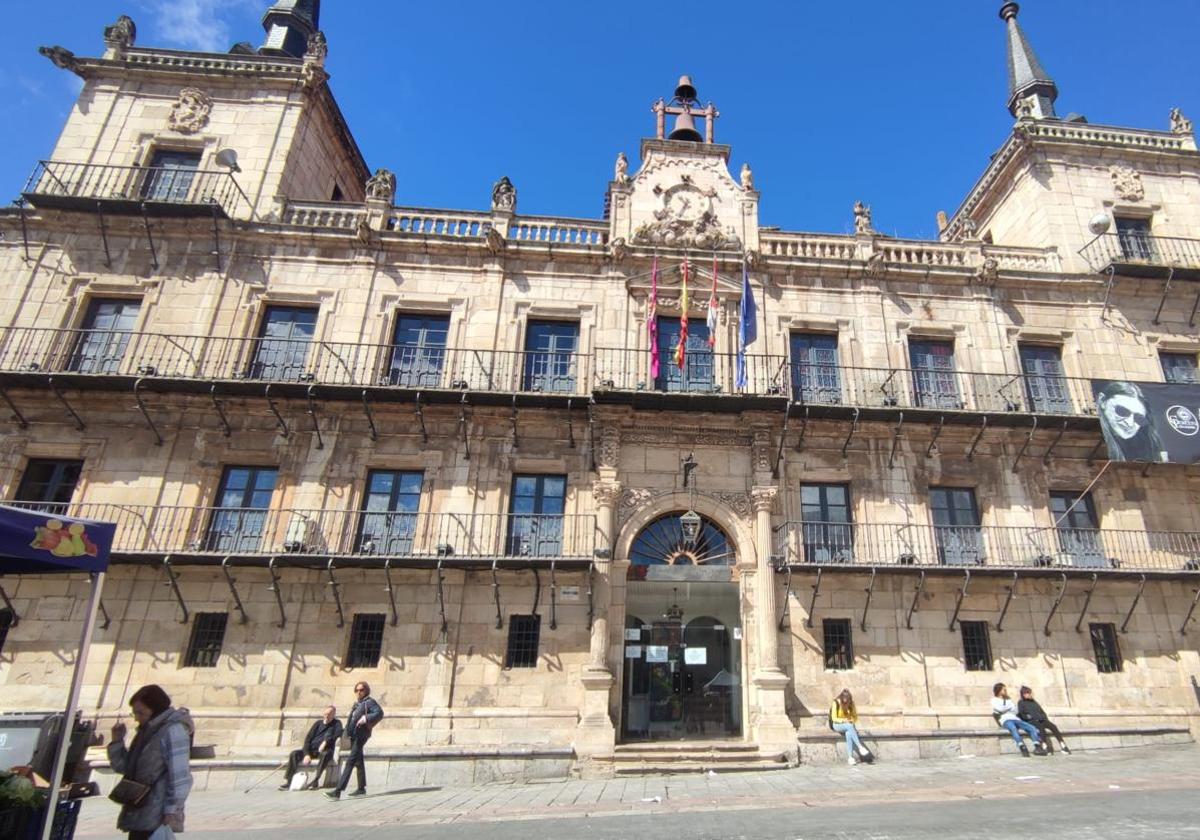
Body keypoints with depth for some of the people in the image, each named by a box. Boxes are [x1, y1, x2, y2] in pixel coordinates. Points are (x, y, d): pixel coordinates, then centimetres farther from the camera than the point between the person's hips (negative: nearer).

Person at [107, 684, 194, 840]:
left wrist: (171, 812, -19)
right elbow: (124, 767, 19)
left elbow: (179, 776, -17)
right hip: (138, 815, 9)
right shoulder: (146, 731, 16)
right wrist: (117, 741, 7)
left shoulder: (173, 730, -12)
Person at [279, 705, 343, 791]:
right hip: (311, 750, 4)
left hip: (324, 751, -4)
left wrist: (326, 741, -31)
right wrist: (306, 754, -10)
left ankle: (315, 781, -35)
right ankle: (287, 781, -15)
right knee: (294, 753, -17)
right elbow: (308, 739, 5)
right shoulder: (318, 723, 12)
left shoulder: (336, 723, 3)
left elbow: (338, 733, -18)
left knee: (326, 754, -38)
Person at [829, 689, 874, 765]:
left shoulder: (851, 703, -1)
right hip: (837, 725, -3)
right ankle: (860, 747, -39)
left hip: (848, 725, 3)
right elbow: (834, 718, -13)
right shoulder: (836, 703, -14)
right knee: (850, 726, -37)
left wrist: (852, 721, -14)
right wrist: (843, 720, -28)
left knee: (848, 733, -35)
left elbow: (855, 716, 7)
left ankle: (850, 757, -40)